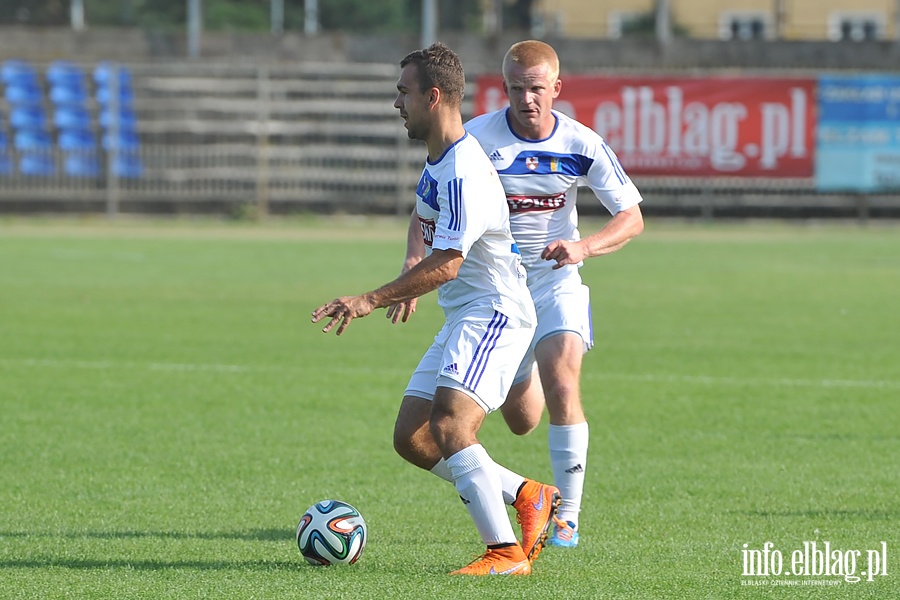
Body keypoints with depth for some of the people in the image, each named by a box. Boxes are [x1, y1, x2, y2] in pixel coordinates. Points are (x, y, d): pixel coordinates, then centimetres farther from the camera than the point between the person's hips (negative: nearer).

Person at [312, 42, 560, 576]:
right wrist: (414, 265, 19)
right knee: (411, 438, 7)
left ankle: (507, 552, -23)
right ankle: (529, 497, 16)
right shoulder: (439, 160, 11)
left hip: (495, 313, -10)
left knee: (449, 427, -25)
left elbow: (446, 265, -24)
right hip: (463, 319, 10)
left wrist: (372, 301, -20)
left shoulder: (464, 173, -21)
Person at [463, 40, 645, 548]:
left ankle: (568, 517, -12)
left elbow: (632, 219, -6)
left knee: (562, 389, -22)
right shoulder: (476, 139, -14)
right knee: (522, 420, 5)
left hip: (555, 278, 0)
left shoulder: (582, 145, -11)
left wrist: (584, 247, -25)